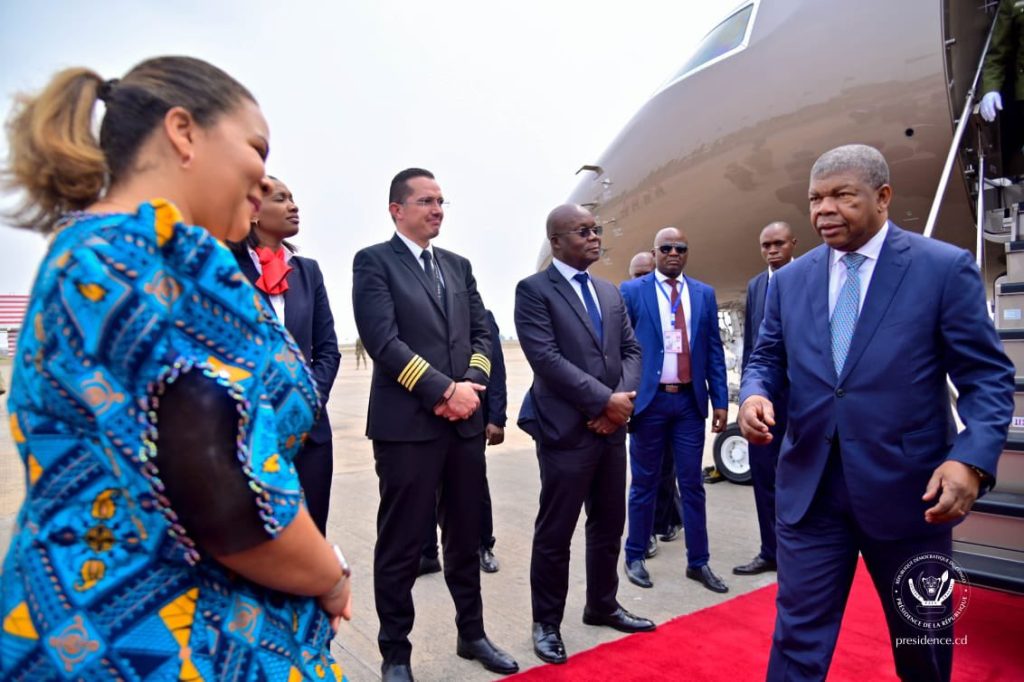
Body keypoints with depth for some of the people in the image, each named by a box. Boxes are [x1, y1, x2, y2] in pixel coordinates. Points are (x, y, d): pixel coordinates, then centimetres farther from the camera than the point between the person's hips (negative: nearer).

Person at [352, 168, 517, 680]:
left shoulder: (458, 266, 16)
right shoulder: (374, 261, -2)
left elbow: (481, 334, 11)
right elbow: (382, 340, -13)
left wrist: (471, 384, -7)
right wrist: (445, 389, -16)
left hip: (464, 422, 6)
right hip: (407, 424, -5)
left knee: (465, 538, 16)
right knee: (401, 546, 5)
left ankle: (472, 634, 32)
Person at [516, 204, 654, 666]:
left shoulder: (610, 292, 15)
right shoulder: (534, 290, -7)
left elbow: (631, 350, 10)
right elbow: (545, 357, -17)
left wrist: (623, 400, -8)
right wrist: (604, 400, -18)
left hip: (612, 427, 7)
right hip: (566, 429, -6)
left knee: (609, 525, 17)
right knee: (554, 533, 5)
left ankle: (602, 606, 36)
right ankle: (547, 623, 22)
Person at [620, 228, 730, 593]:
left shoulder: (704, 294, 9)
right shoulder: (632, 291, 0)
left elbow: (714, 351, 8)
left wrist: (720, 401, 3)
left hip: (690, 401, 3)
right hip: (649, 400, -2)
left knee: (692, 485, 10)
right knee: (644, 483, 8)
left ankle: (698, 562, 22)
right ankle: (635, 557, 23)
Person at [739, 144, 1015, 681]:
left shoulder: (946, 268, -5)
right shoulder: (790, 279, 6)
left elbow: (988, 377, -6)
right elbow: (766, 359, 10)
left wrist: (971, 460, -20)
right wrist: (754, 395, -13)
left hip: (910, 488, -1)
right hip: (809, 487, 2)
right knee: (798, 636, 7)